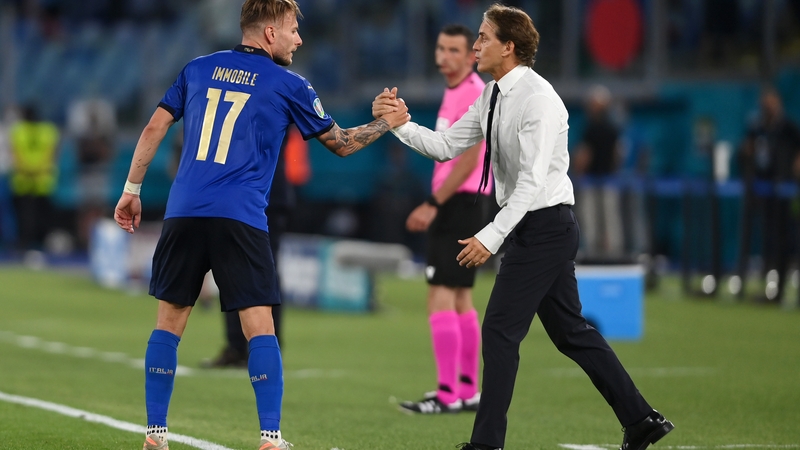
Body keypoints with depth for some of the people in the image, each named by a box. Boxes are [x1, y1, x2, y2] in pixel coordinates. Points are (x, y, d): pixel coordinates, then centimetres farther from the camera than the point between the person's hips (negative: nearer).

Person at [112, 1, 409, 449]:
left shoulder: (198, 69, 15)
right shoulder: (288, 85, 6)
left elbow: (154, 129, 12)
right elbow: (341, 143, 15)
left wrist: (132, 190, 19)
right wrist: (386, 123, 31)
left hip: (184, 212, 3)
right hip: (241, 219, -3)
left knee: (170, 322, 10)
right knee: (260, 327, 0)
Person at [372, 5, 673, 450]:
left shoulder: (537, 99, -18)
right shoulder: (492, 99, 10)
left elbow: (532, 181, -24)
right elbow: (446, 146, 11)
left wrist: (491, 236, -27)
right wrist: (401, 123, -4)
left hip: (545, 225, -10)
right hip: (535, 227, 10)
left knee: (500, 330, -7)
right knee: (571, 331, 13)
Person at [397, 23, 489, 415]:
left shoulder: (473, 93, -13)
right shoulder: (454, 93, 17)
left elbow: (468, 161, -19)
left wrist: (433, 204, -20)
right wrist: (434, 206, 19)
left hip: (461, 203, -10)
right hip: (454, 204, 10)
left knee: (441, 297, -14)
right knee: (460, 300, 13)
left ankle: (447, 395, -15)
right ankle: (468, 391, 18)